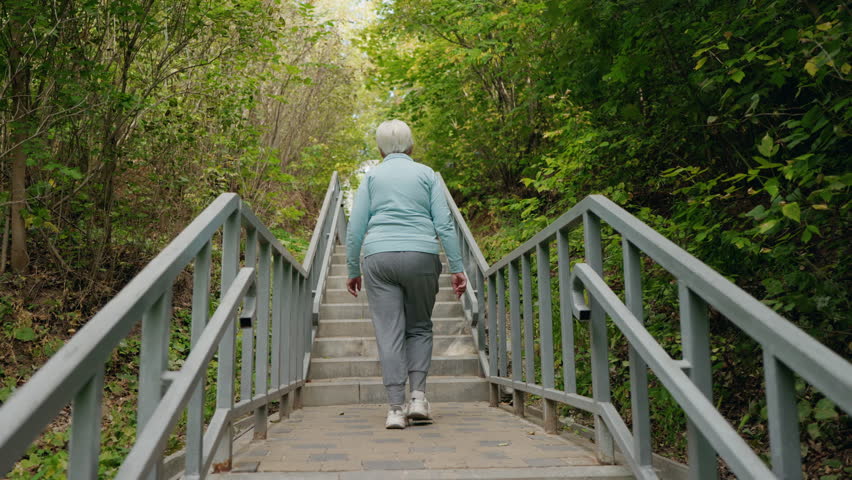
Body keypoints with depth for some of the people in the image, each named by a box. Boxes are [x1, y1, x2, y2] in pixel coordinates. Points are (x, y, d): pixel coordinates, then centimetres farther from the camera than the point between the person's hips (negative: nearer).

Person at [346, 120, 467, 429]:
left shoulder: (371, 177, 12)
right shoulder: (427, 174, 10)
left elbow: (355, 228, 6)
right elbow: (444, 224, 2)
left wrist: (353, 271, 14)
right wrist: (457, 268, 4)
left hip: (379, 259, 0)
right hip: (421, 257, 0)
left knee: (389, 334, 2)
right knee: (420, 327, 16)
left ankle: (396, 408, 1)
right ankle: (418, 397, 5)